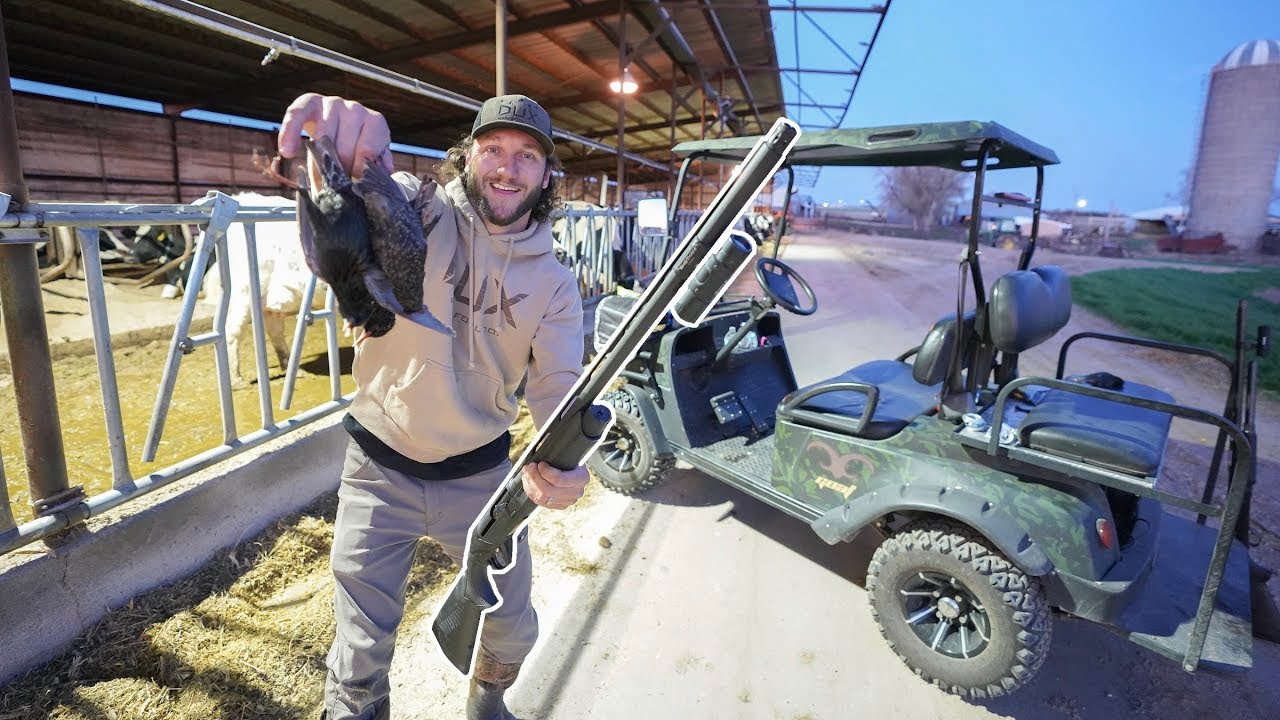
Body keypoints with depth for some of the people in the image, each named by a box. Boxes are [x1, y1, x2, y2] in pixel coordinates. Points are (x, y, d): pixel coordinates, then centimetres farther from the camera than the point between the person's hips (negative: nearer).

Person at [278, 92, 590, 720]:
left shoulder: (554, 283, -4)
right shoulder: (416, 211, -13)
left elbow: (558, 384, -12)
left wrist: (559, 463, -34)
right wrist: (339, 152, -58)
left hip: (480, 474, 3)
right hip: (381, 469, -2)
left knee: (513, 630, 19)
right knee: (361, 651, 9)